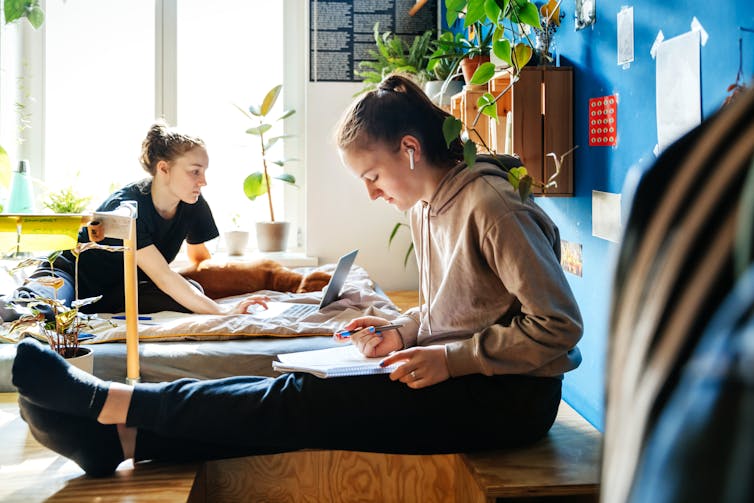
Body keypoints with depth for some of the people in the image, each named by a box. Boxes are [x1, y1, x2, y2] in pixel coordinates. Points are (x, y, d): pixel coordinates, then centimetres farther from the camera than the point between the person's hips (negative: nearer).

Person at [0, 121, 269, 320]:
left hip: (121, 289, 9)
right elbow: (163, 277, -37)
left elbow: (200, 258, 11)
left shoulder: (194, 205, -9)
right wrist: (220, 310, -45)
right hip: (72, 272, -9)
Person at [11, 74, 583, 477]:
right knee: (300, 395, -10)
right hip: (460, 383, 8)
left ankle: (108, 403, -17)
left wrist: (450, 359, -21)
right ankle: (116, 436, -15)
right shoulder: (426, 209, 11)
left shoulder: (491, 207, -18)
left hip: (512, 397, -8)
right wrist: (403, 333, 2)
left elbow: (558, 325, -20)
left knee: (307, 402, -19)